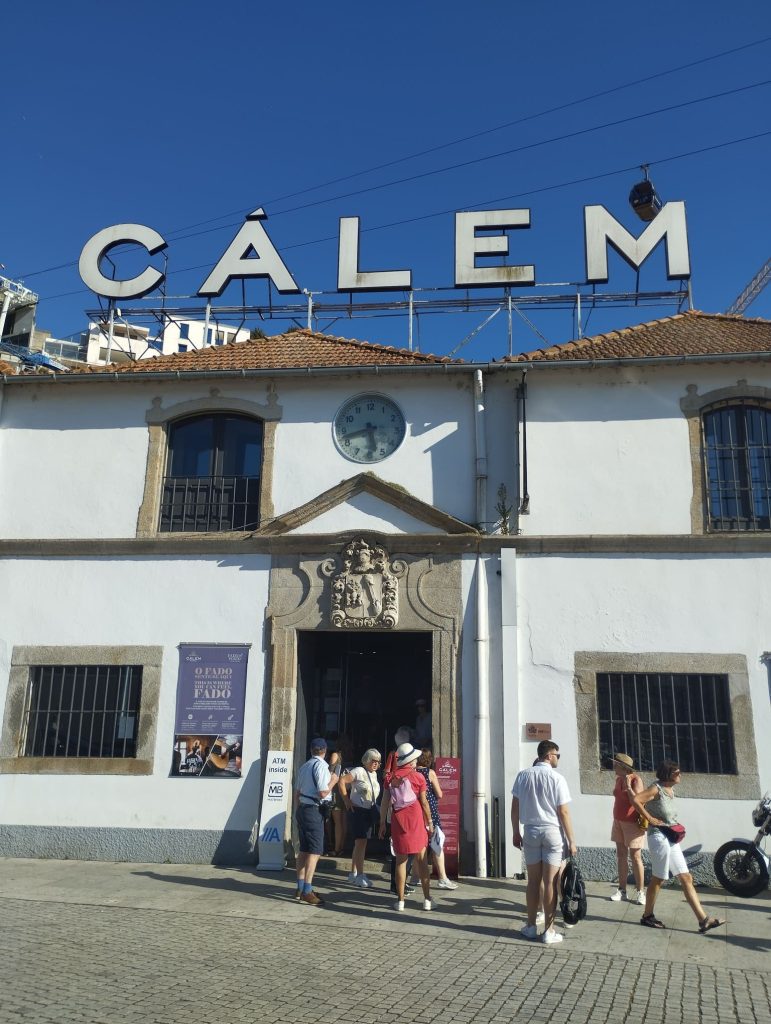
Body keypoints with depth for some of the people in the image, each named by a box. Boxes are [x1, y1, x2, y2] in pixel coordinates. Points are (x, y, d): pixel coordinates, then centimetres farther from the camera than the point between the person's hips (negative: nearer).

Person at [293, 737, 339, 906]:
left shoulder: (304, 766, 13)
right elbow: (323, 793, -19)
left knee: (303, 850, 14)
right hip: (314, 811, -9)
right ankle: (307, 891, -10)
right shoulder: (321, 766, -13)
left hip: (302, 809, 9)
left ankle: (300, 888, 21)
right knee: (315, 851, -7)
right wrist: (333, 781, -4)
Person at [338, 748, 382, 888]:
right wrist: (347, 801, -18)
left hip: (370, 811, 8)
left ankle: (353, 873, 24)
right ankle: (360, 876, -7)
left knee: (360, 843, 15)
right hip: (358, 810, -8)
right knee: (361, 842, -11)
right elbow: (342, 780, -20)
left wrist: (374, 807, 10)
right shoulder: (359, 771, -13)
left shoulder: (374, 774, 12)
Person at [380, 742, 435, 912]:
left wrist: (382, 823, 8)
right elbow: (424, 802, -2)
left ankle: (400, 900, 9)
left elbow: (385, 802, 2)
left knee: (400, 860, 8)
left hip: (397, 819, 2)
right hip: (415, 818, -2)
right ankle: (427, 899, 8)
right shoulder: (417, 776, -4)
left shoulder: (390, 777, 4)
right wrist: (429, 821, 8)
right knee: (421, 859, 6)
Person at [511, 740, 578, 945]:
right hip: (551, 831, -3)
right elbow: (563, 813, -10)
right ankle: (549, 931, 9)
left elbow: (515, 807, 5)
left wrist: (516, 833, 15)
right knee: (550, 882, 3)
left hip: (530, 832, 3)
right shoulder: (556, 778, -10)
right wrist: (571, 841, -2)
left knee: (533, 880, 13)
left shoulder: (523, 775, 1)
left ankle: (531, 926, 21)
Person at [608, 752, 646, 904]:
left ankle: (640, 892, 3)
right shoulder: (618, 779, 7)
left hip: (633, 823, -7)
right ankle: (622, 890, 14)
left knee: (635, 857, -4)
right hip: (618, 822, 7)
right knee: (621, 855, 8)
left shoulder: (636, 780, -14)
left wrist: (628, 787, -25)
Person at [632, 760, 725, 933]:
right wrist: (650, 818, -19)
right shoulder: (656, 789, -14)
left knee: (686, 878, 5)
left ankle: (703, 920, 6)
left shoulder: (671, 790, 11)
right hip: (659, 837, -8)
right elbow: (635, 800, -25)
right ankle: (647, 916, 16)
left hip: (671, 839, 8)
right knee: (658, 879, 2)